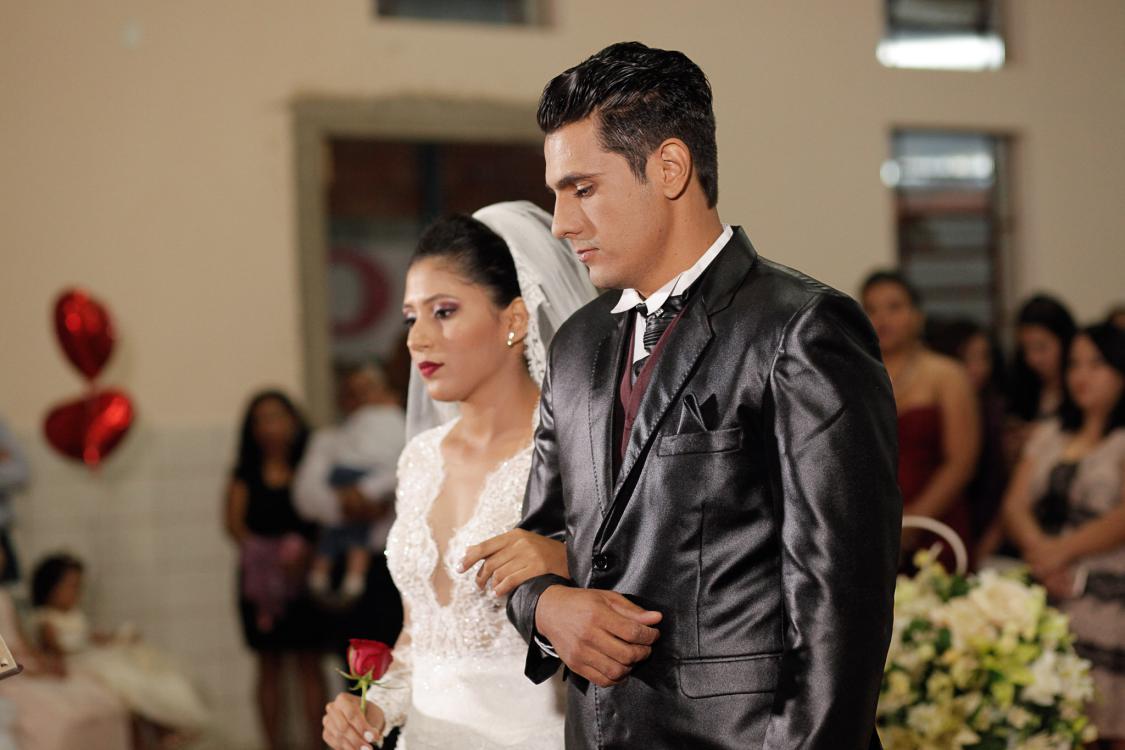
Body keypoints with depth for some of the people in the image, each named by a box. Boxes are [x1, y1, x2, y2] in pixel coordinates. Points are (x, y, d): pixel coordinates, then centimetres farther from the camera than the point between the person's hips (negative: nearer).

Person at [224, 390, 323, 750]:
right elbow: (234, 522, -2)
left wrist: (303, 552, -22)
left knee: (309, 664, -1)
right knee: (269, 666, 5)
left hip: (303, 577, -1)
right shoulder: (245, 475, 8)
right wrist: (266, 554, -18)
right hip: (260, 579, 1)